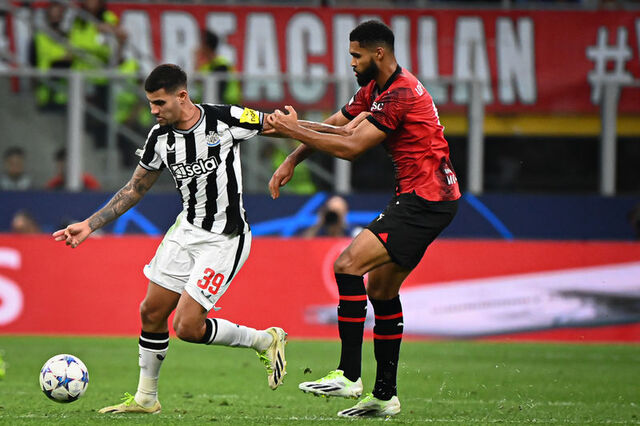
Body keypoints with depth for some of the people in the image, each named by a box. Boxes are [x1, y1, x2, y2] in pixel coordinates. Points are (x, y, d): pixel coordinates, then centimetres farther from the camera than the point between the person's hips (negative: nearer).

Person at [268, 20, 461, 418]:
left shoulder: (400, 94, -19)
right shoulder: (376, 89, 13)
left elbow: (350, 147, -22)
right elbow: (333, 127, 19)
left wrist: (295, 130, -16)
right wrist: (292, 160, 6)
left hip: (426, 201, -11)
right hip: (419, 197, 11)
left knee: (348, 265, -18)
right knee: (381, 290, 13)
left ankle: (349, 376, -19)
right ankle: (385, 395, 17)